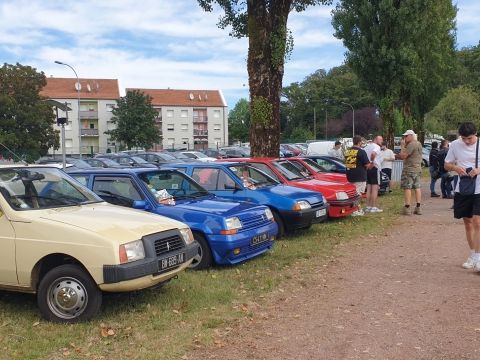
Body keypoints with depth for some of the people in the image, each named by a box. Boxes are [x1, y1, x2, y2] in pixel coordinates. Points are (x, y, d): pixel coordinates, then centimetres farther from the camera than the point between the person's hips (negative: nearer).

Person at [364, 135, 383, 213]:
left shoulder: (367, 147, 17)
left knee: (369, 189, 10)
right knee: (375, 188, -5)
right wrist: (372, 162, -19)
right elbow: (373, 153, -31)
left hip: (367, 169, 8)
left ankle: (368, 206, 11)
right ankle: (374, 207, -6)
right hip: (374, 168, -8)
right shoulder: (376, 146, -10)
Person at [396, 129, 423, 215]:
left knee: (407, 188, -6)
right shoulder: (419, 144, 16)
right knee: (417, 187, 9)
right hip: (418, 169, 9)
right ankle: (418, 208, 10)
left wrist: (402, 146, -9)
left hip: (409, 169, -9)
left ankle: (407, 208, -8)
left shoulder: (411, 144, -15)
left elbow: (403, 156, -18)